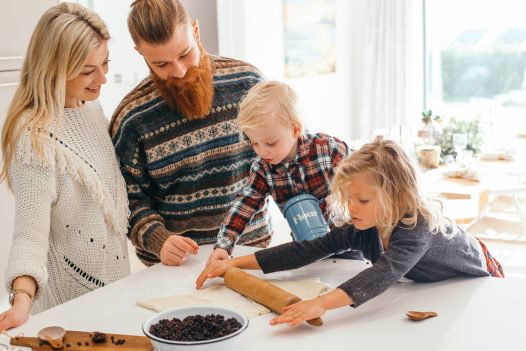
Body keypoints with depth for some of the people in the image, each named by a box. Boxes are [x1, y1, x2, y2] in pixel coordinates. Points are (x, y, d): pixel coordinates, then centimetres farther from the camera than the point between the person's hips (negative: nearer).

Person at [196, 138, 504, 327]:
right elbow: (309, 250, -24)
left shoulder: (417, 225, -43)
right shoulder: (360, 228, -23)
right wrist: (236, 263, -31)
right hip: (425, 286, 5)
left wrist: (323, 303, -76)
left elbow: (385, 272, -60)